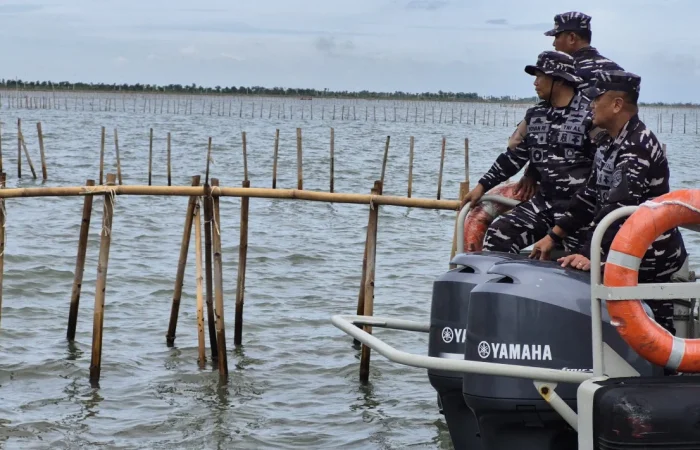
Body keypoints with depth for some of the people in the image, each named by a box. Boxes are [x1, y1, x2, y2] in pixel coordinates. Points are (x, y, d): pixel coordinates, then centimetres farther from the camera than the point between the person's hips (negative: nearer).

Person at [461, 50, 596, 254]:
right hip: (543, 202, 6)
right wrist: (482, 186, 13)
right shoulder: (535, 115, 13)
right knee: (498, 236, -8)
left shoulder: (589, 116, -8)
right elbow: (514, 156, 19)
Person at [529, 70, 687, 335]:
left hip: (654, 258, -9)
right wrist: (554, 236, 11)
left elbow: (620, 207, -30)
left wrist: (591, 255, -38)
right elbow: (590, 197, 17)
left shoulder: (638, 146, -19)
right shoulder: (610, 145, 13)